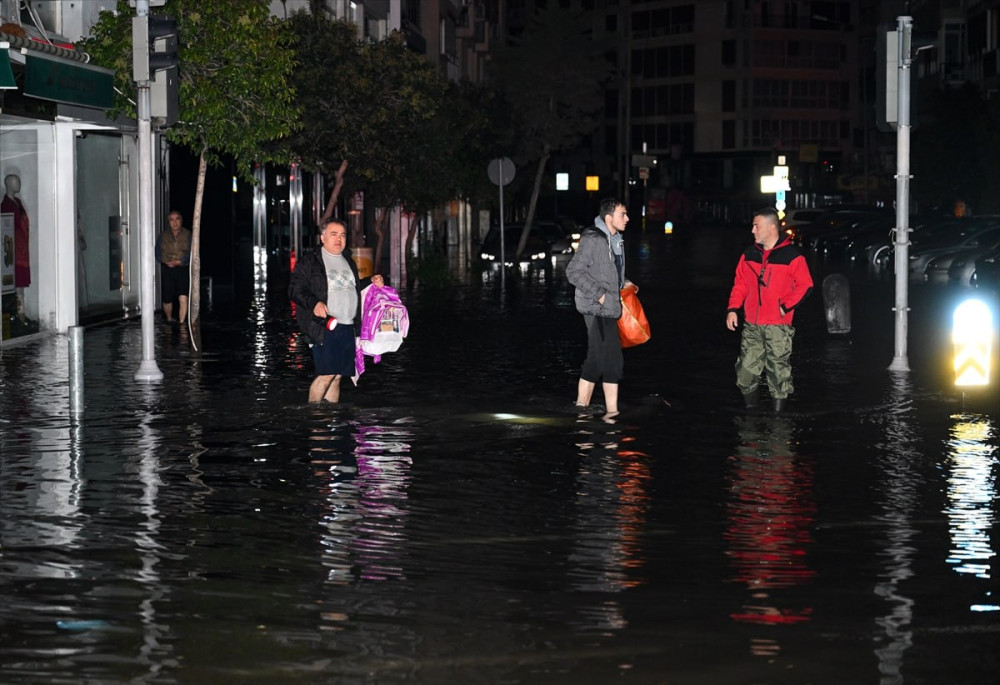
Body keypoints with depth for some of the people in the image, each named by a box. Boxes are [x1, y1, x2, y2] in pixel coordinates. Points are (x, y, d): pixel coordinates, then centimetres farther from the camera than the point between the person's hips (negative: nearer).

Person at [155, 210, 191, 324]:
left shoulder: (187, 235, 3)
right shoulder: (163, 235, 8)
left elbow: (190, 254, -3)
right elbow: (158, 254, 8)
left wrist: (179, 261, -17)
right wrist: (167, 262, -11)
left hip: (182, 269, -2)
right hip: (167, 270, 2)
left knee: (183, 298, -18)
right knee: (167, 300, 9)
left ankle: (181, 323, -14)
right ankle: (169, 320, 34)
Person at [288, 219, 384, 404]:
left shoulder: (348, 262, 21)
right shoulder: (309, 260, 0)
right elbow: (295, 289, -6)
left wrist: (371, 282, 16)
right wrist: (314, 303, -23)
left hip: (348, 329, 7)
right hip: (324, 327, -7)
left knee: (337, 376, 7)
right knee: (326, 374, -14)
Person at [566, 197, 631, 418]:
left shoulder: (615, 240, 12)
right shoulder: (593, 240, -16)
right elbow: (574, 271, -17)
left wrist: (622, 284, 10)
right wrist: (598, 294, -19)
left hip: (608, 308, 9)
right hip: (598, 309, -9)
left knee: (596, 360, 12)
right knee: (612, 360, -8)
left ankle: (581, 407, 18)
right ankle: (612, 411, -2)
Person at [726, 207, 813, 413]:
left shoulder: (791, 255, -7)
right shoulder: (749, 254, 9)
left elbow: (805, 285, -7)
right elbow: (740, 284, 14)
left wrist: (785, 307, -13)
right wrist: (733, 309, 3)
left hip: (778, 325, -5)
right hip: (752, 325, 5)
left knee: (779, 371, 0)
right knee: (746, 369, 5)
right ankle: (750, 410, 19)